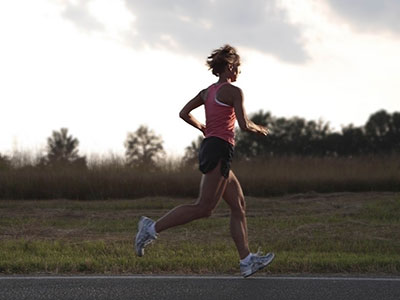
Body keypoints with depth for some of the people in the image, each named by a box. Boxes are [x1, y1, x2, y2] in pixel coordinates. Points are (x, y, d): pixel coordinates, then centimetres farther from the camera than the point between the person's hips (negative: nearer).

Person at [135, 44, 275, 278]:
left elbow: (184, 113, 14)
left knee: (239, 206, 10)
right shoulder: (233, 91, -7)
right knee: (204, 208, -12)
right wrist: (259, 129, 9)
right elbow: (244, 125, -12)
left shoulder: (208, 91, 16)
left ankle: (247, 260, 7)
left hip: (209, 146, 10)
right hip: (220, 148, -10)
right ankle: (153, 228, -16)